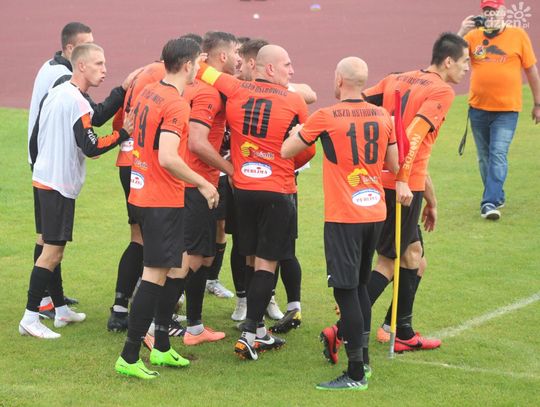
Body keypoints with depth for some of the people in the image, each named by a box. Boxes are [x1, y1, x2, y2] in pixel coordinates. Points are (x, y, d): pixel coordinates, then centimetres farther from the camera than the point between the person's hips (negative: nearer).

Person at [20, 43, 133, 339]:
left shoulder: (53, 94, 10)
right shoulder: (78, 103, -18)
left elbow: (35, 137, 17)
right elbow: (90, 147, -21)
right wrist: (123, 133, -12)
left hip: (42, 179, 10)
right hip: (60, 185, -10)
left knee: (50, 246, 15)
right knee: (53, 252, -8)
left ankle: (60, 310, 25)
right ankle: (30, 318, -8)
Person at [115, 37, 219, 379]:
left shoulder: (147, 93, 10)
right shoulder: (177, 104, -18)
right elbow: (168, 158, -27)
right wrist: (204, 184, -17)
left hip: (142, 194, 10)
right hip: (163, 200, -10)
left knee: (178, 270, 17)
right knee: (156, 275, -6)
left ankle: (162, 348, 23)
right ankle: (129, 357, -4)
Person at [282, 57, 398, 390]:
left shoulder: (325, 118, -12)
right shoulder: (383, 116, 2)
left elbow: (286, 151, 0)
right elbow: (393, 165, 11)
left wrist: (298, 132, 21)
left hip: (343, 216, -6)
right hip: (376, 212, 6)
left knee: (346, 290, -4)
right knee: (360, 285, 20)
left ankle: (356, 374, -6)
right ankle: (362, 356, 29)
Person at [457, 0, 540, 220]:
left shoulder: (518, 35, -3)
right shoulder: (473, 35, 2)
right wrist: (461, 33, -18)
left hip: (506, 110, -3)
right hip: (478, 108, 3)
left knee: (498, 155, -13)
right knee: (484, 157, 13)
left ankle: (490, 202, -15)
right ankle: (497, 196, 30)